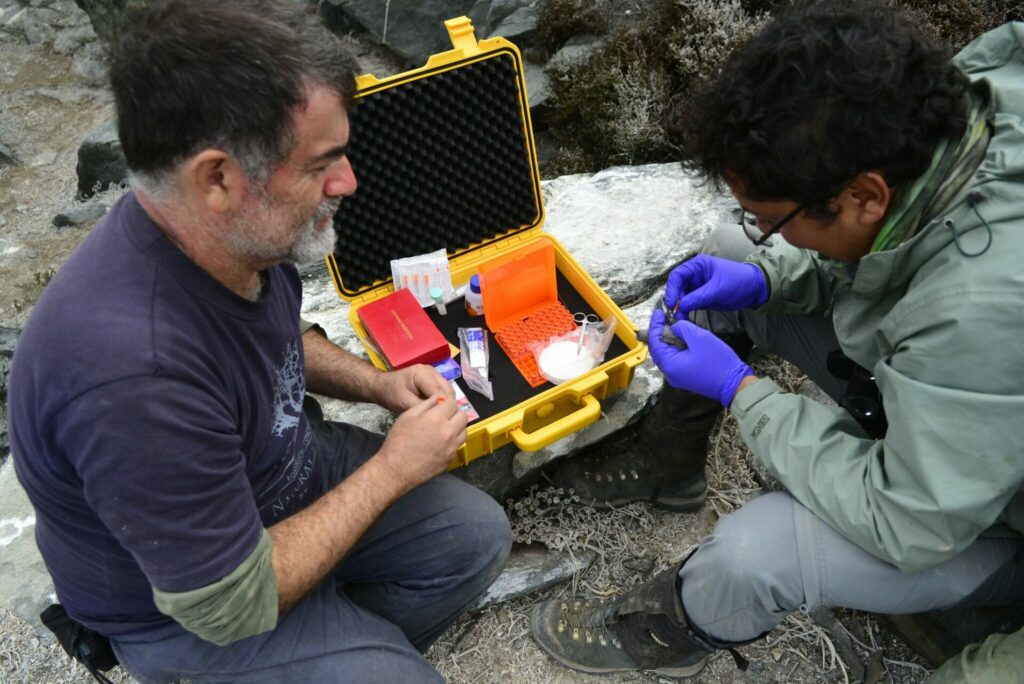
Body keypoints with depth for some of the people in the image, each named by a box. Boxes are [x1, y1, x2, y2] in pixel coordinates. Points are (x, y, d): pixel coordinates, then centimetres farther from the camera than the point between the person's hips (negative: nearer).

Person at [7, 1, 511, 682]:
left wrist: (376, 383, -7)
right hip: (193, 608, -6)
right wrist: (390, 470, -21)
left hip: (284, 466, 7)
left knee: (477, 536, 5)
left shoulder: (244, 231, -16)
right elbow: (232, 605, -28)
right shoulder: (133, 374, -40)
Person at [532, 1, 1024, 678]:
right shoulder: (945, 99, -21)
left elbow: (906, 528, -31)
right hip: (910, 377, 7)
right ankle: (667, 467, 20)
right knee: (730, 252, 1)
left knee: (753, 553, -28)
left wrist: (739, 388, -25)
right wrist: (768, 276, -14)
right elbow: (867, 249, 2)